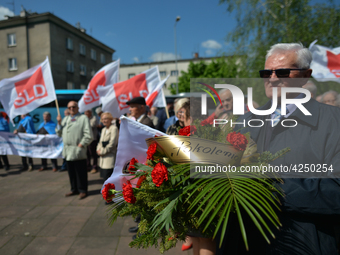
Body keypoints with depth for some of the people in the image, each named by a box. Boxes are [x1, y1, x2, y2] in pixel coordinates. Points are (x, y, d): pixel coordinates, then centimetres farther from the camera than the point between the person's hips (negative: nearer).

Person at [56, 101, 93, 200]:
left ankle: (82, 191, 12)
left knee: (80, 172, 0)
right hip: (68, 150, 7)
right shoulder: (65, 119, 19)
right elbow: (59, 133, 18)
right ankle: (74, 189, 28)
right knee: (71, 172, 15)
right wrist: (59, 123, 5)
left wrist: (81, 144, -14)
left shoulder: (83, 118, -2)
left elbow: (88, 135, -9)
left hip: (78, 151, -6)